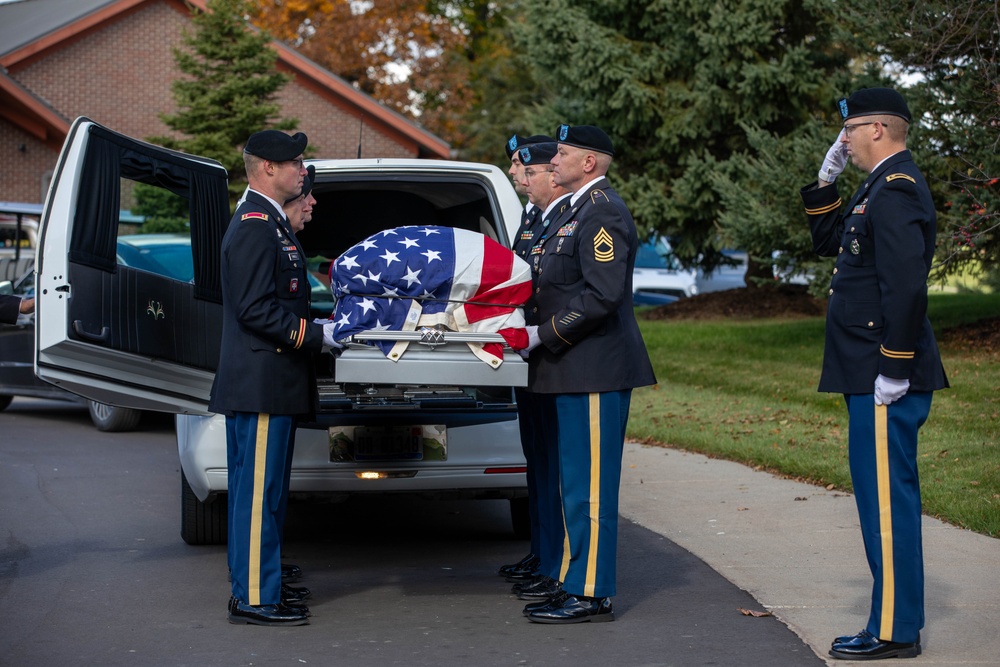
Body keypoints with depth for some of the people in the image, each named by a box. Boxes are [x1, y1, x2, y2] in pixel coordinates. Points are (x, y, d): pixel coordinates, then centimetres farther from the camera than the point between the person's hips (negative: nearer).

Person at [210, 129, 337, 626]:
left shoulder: (268, 223, 18)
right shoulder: (255, 226, -15)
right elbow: (256, 309, -21)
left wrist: (316, 329, 15)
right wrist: (318, 335, -18)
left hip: (267, 384, 11)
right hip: (262, 384, -11)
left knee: (257, 491, 14)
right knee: (258, 492, -6)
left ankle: (254, 590, 21)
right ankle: (254, 599, -1)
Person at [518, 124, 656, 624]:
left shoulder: (603, 213, -14)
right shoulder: (576, 210, 19)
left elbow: (603, 295, -22)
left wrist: (544, 335, -17)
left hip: (595, 371, -10)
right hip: (570, 372, 10)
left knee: (588, 484, -6)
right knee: (575, 482, 14)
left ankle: (590, 593, -1)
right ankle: (576, 583, 21)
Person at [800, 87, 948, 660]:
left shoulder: (897, 190, -16)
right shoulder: (884, 187, 16)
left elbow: (906, 285, -25)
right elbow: (829, 242, 27)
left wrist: (894, 368, -24)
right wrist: (827, 181, 15)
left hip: (887, 380, -11)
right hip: (874, 375, 11)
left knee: (887, 496, -5)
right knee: (887, 496, 14)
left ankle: (894, 632, 0)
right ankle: (898, 619, 22)